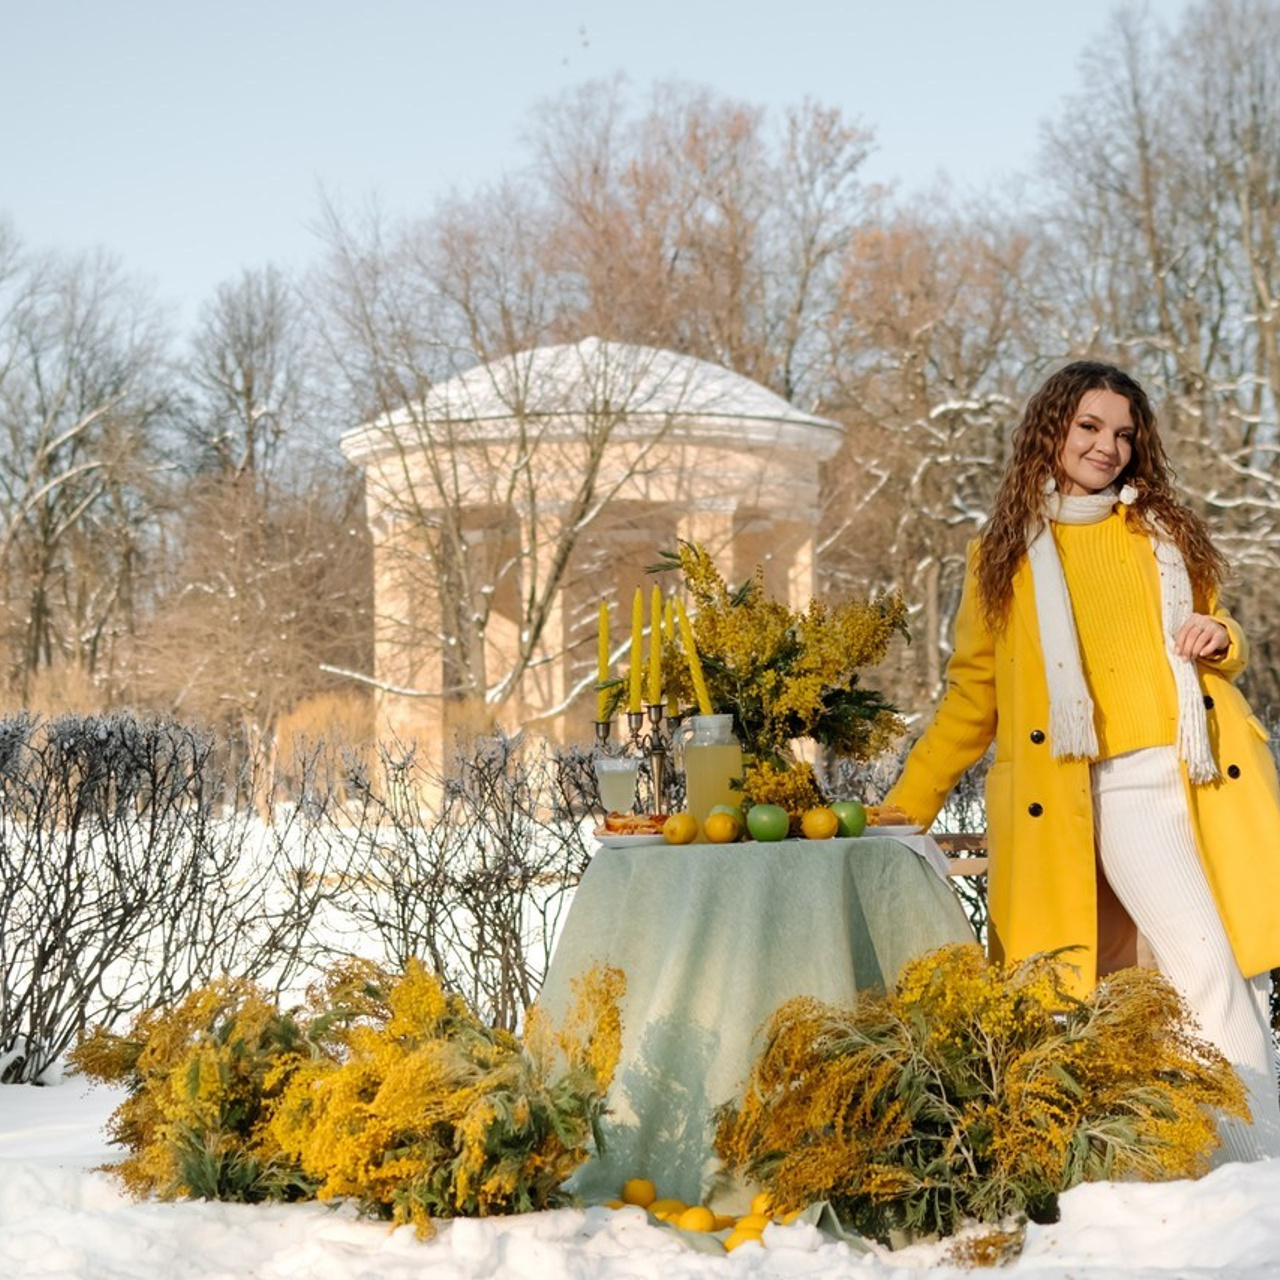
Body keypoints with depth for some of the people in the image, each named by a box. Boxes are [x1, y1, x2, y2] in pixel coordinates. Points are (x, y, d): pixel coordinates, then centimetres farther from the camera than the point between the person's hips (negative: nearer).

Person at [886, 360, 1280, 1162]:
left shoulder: (1164, 530, 18)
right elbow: (972, 695, 15)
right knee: (1203, 963, -17)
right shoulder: (1005, 555, 12)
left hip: (1202, 775, 3)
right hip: (1108, 792, -3)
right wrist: (902, 811, 9)